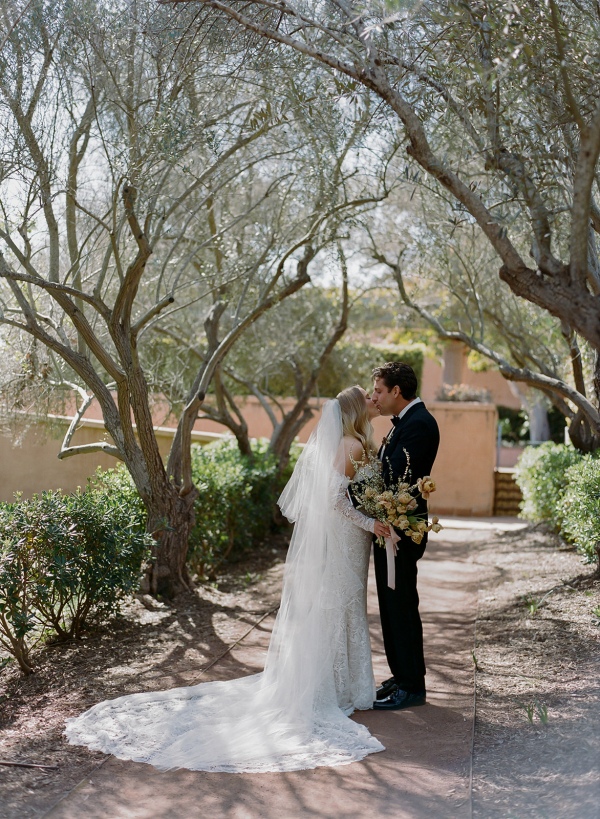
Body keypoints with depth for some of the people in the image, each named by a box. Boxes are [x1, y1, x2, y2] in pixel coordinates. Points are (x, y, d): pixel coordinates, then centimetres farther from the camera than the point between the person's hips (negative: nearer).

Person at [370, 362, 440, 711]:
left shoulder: (418, 423, -18)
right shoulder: (407, 421, 15)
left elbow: (393, 479, -24)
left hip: (401, 530, -10)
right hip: (392, 528, 10)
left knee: (401, 606, -2)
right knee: (393, 606, 17)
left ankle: (411, 686, 9)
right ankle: (402, 676, 29)